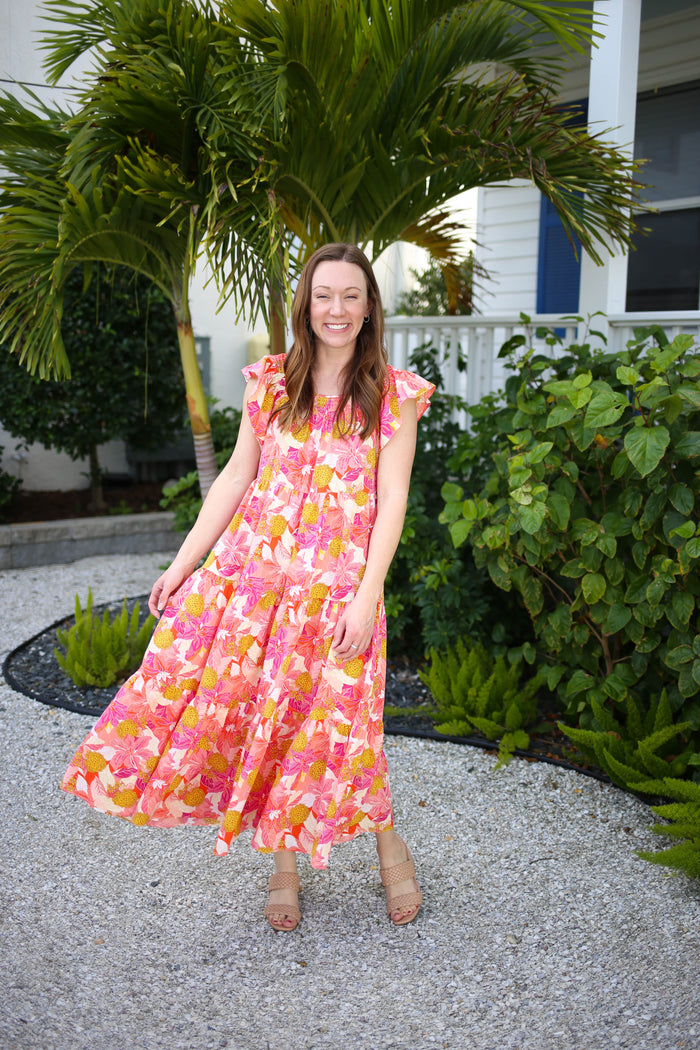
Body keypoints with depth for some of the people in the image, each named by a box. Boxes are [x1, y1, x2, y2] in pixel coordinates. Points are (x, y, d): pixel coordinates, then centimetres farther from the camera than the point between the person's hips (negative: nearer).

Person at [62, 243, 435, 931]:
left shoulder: (393, 394, -1)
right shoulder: (270, 382, 6)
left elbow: (391, 500, -5)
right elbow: (237, 476, 9)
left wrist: (365, 597, -12)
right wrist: (183, 563, 7)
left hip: (337, 581, -3)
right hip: (252, 565, 3)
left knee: (329, 722, 0)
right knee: (236, 701, 2)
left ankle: (389, 847, 28)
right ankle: (284, 864, 23)